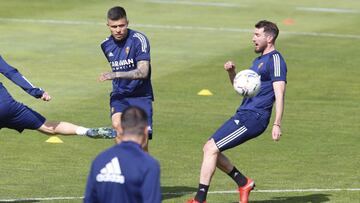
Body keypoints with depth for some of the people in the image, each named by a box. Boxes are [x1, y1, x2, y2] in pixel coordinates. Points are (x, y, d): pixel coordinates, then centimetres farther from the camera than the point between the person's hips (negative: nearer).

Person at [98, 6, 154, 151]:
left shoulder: (139, 39, -14)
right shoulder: (106, 45, 4)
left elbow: (143, 72, -25)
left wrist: (115, 75, -34)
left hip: (140, 96, -3)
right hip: (119, 95, 3)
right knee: (117, 124, -27)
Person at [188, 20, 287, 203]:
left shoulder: (275, 60, -9)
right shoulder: (259, 60, 21)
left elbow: (279, 94, -17)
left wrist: (277, 124, -24)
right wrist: (231, 72, 8)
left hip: (253, 118, -10)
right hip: (244, 114, 10)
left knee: (211, 148, -14)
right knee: (210, 149, 9)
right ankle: (244, 183, 17)